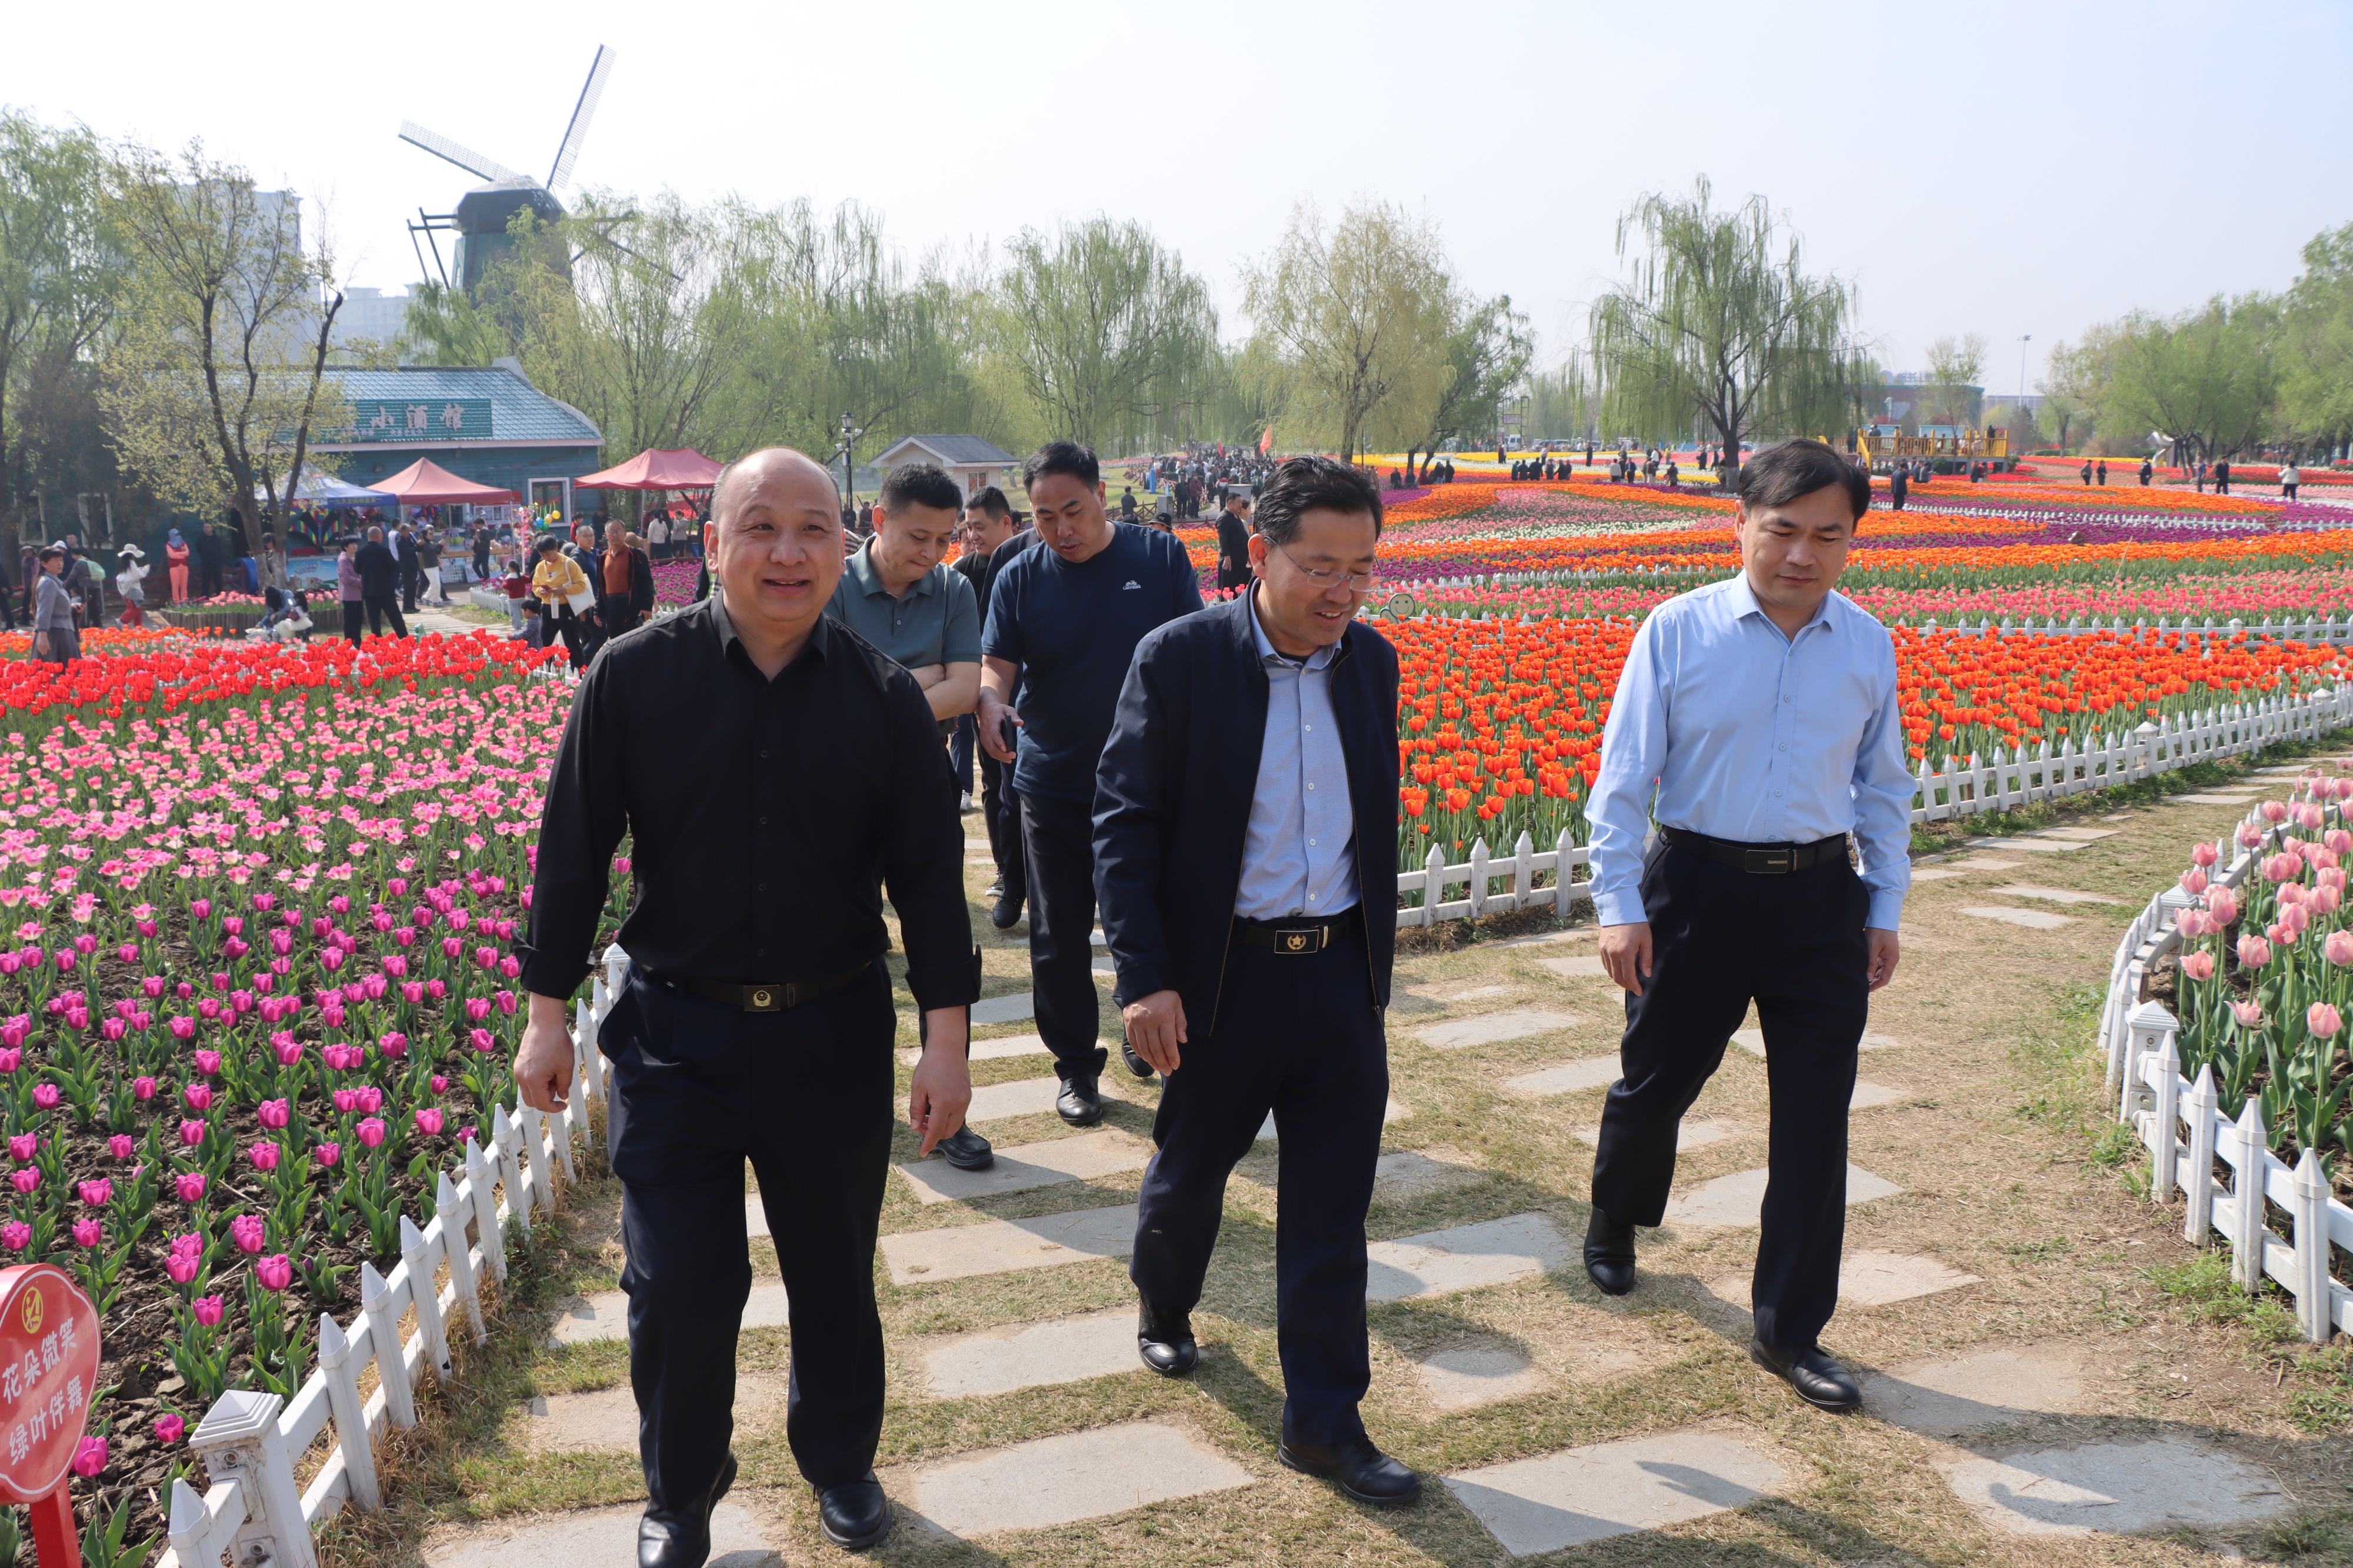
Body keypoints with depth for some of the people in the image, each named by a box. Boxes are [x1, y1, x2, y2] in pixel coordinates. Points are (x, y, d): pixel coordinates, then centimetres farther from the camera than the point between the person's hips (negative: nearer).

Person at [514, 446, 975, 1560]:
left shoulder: (884, 697, -4)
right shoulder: (635, 677, -7)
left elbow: (928, 873, -2)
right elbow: (573, 849, -1)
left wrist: (946, 1038, -6)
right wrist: (547, 1015, 0)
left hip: (835, 1035, 1)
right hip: (675, 1030, -1)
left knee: (836, 1269, 16)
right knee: (677, 1283, 2)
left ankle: (840, 1462, 42)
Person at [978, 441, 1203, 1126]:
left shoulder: (1161, 558, -3)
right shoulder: (1020, 577, -2)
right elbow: (997, 665, -4)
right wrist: (990, 701, -28)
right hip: (1054, 784, 1)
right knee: (1059, 936, 8)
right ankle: (1076, 1066, 23)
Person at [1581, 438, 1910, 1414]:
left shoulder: (1868, 649, 3)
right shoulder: (1678, 633, -7)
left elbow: (1882, 788, 12)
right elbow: (1624, 775, -5)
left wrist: (1886, 909, 11)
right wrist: (1617, 905, -10)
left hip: (1820, 900, 2)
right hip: (1697, 884, -2)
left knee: (1816, 1116, 4)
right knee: (1657, 1078, 13)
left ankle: (1789, 1330, 19)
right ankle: (1614, 1223, 46)